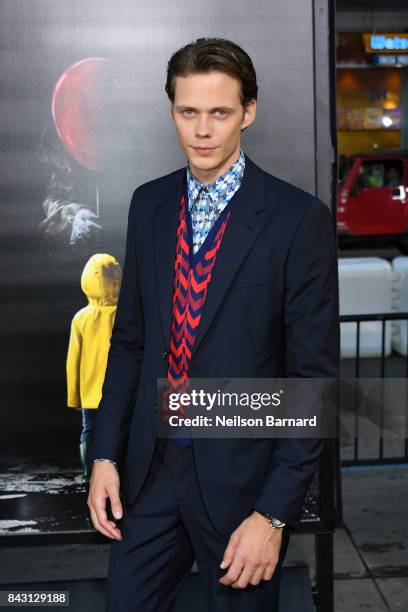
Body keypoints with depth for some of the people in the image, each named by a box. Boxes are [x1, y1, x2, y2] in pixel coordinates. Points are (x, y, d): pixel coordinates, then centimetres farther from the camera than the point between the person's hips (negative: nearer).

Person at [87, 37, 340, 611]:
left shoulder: (298, 218, -13)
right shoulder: (149, 204, 3)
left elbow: (314, 374, -12)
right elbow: (129, 337, 8)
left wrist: (275, 512, -13)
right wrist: (106, 454, 4)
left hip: (243, 474, -4)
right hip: (150, 467, 4)